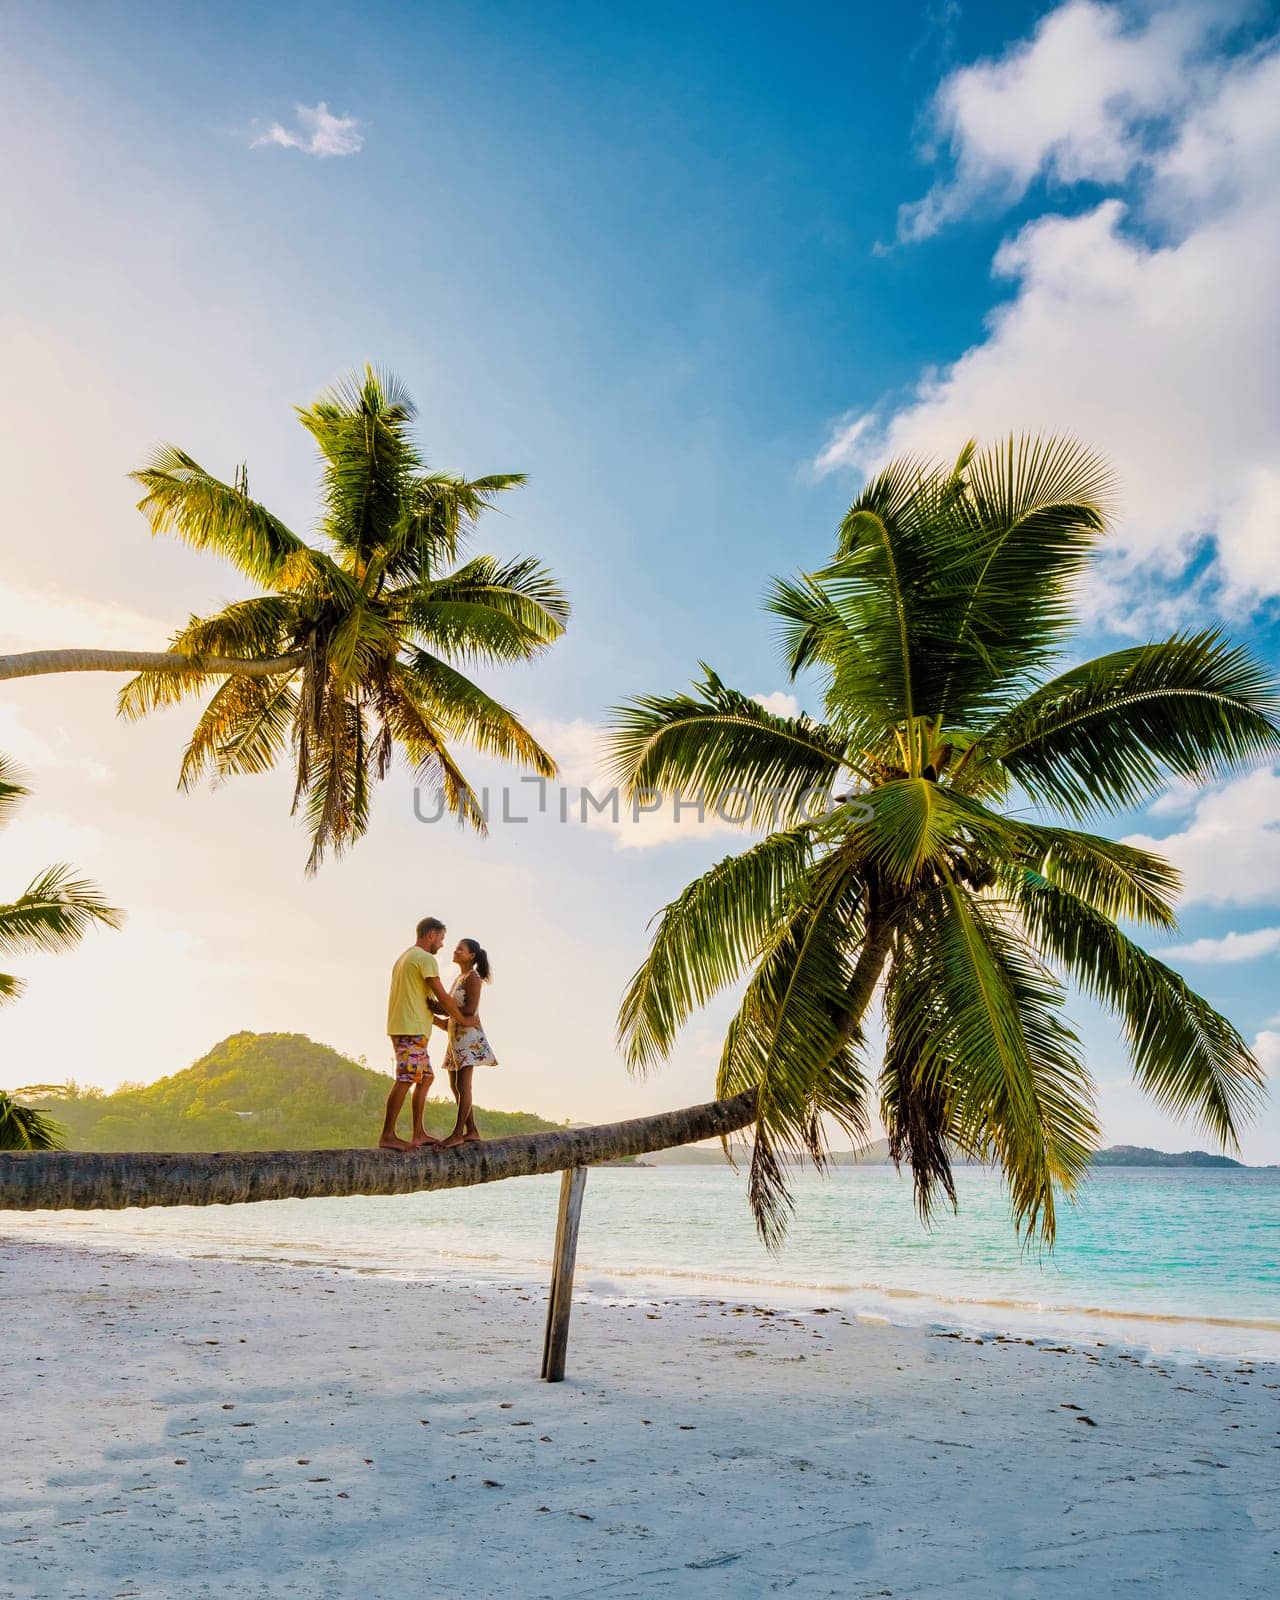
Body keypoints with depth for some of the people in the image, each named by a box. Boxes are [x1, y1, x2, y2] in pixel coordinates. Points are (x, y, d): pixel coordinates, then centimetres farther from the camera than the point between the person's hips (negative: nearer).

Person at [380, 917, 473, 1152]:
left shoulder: (404, 958, 23)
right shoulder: (425, 958, -9)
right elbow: (442, 997, -13)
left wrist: (442, 1017, 13)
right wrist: (463, 1020, -1)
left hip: (403, 1027, 10)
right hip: (412, 1030, -10)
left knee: (426, 1078, 12)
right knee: (405, 1080, -11)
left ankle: (418, 1134, 12)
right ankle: (388, 1136, -11)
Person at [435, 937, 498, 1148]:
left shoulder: (473, 976, -7)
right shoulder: (460, 978, 20)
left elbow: (470, 1010, -17)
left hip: (469, 1034, -10)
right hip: (456, 1035, 10)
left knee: (462, 1085, -10)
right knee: (455, 1085, 8)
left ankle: (458, 1133, -9)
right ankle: (471, 1131, 11)